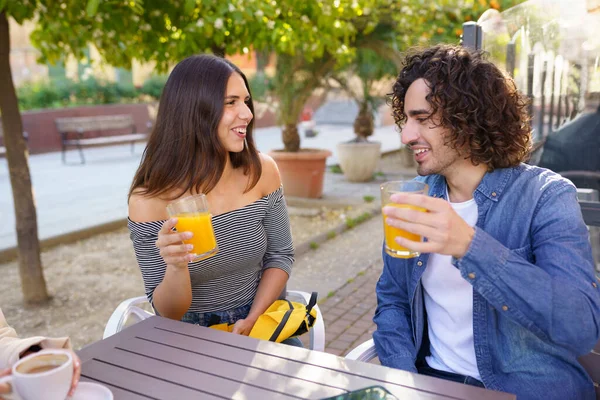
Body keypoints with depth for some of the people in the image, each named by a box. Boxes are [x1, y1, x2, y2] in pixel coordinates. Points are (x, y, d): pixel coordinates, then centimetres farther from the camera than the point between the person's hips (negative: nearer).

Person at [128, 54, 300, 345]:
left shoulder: (262, 171, -10)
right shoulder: (149, 200, -17)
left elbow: (280, 255, 1)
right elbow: (168, 314, -11)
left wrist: (251, 321, -10)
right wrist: (176, 268, -31)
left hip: (260, 320, 2)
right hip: (191, 335, -1)